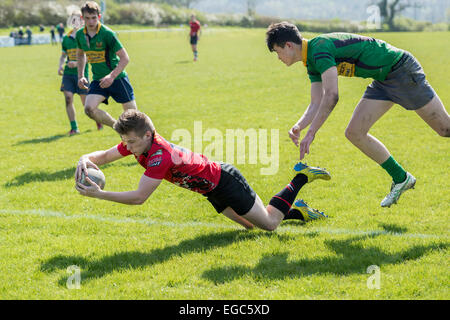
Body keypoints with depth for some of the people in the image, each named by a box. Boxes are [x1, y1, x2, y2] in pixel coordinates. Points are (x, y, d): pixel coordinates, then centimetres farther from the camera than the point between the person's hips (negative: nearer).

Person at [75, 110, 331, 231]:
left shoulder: (160, 155, -38)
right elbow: (103, 156, -2)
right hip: (213, 189, 8)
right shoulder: (137, 142, -13)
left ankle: (302, 177, 18)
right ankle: (297, 211, 36)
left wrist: (99, 194, -42)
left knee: (269, 223, 5)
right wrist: (85, 160, -25)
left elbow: (140, 197, -41)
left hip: (225, 181, -8)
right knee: (250, 225, 19)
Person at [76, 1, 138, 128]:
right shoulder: (80, 34, 1)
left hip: (117, 78, -4)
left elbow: (125, 58, -17)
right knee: (89, 109, -19)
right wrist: (80, 76, 11)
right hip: (98, 80, 4)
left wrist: (112, 76, -27)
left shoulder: (107, 34, -17)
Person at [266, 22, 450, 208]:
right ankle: (400, 179, 14)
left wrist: (311, 133, -31)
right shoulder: (312, 63, 6)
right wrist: (299, 126, -12)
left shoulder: (320, 48, -24)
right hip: (383, 80, 9)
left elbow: (331, 96, -33)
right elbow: (317, 103, 7)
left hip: (403, 71, -9)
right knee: (354, 133, 2)